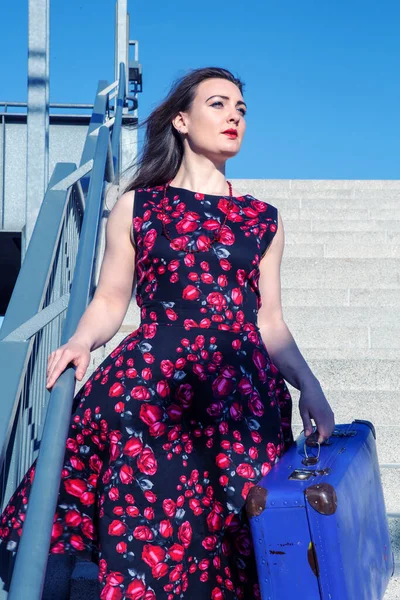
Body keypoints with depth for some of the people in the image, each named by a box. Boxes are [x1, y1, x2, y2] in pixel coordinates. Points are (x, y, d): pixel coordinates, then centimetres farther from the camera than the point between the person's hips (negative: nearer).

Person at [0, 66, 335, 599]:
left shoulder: (262, 220, 16)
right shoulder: (136, 206, 11)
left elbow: (269, 322, 15)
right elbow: (110, 301, 9)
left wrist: (309, 385, 2)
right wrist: (80, 341, -11)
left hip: (243, 399, 2)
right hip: (150, 391, -1)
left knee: (237, 549, -2)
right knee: (144, 545, -8)